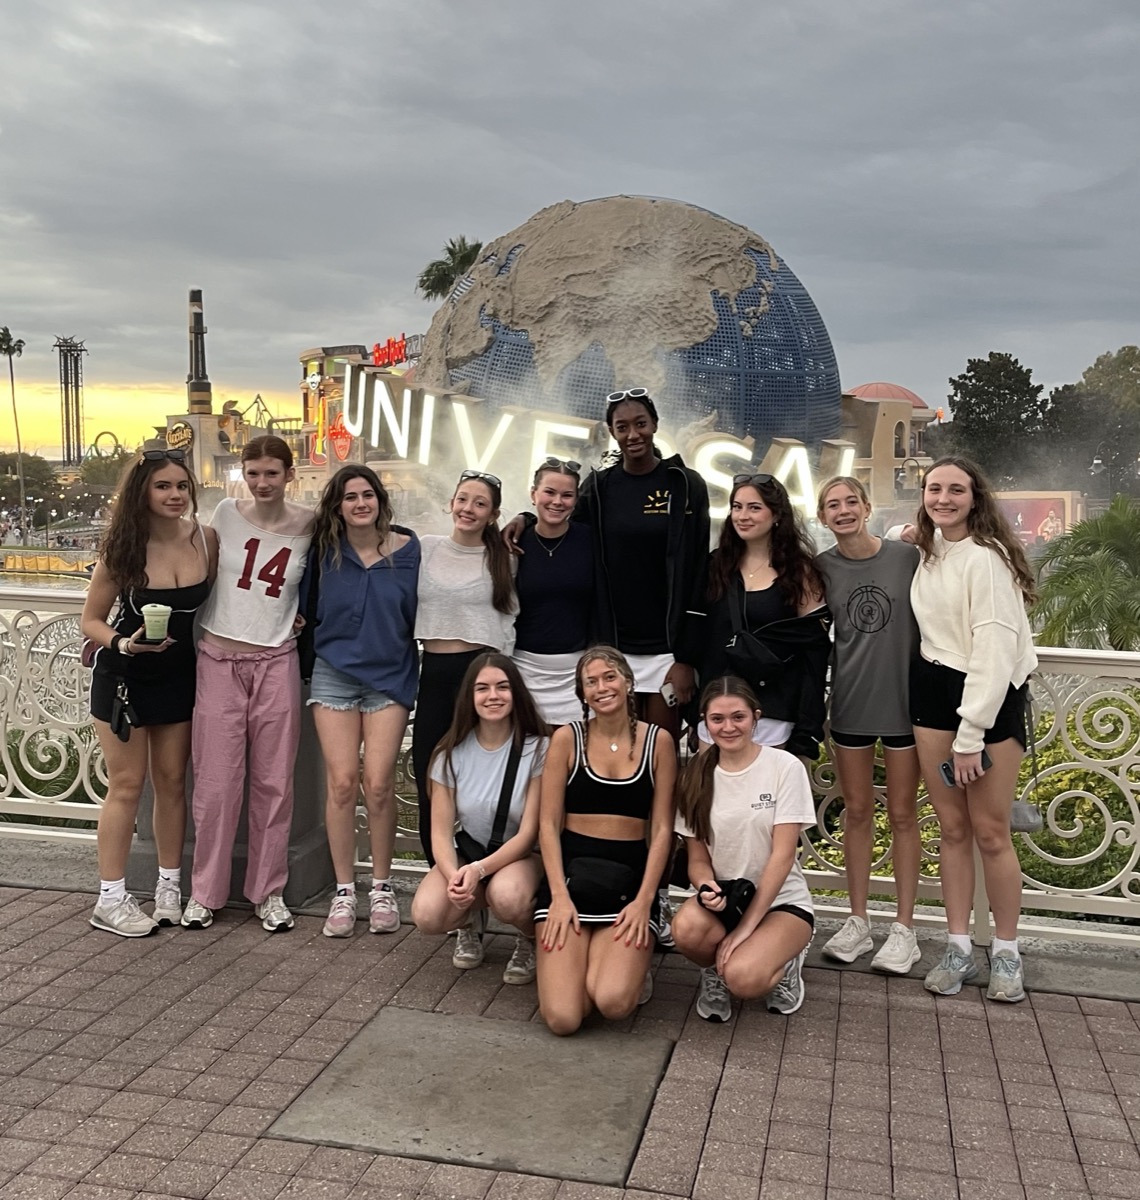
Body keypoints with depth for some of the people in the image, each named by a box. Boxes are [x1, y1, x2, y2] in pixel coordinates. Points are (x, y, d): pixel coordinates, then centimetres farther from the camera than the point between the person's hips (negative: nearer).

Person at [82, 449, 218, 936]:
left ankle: (170, 887, 23)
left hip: (179, 677, 3)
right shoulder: (122, 550, -14)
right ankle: (111, 899, 13)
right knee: (127, 785, 2)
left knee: (172, 781, 10)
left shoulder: (206, 540, -9)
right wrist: (123, 643, -26)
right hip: (124, 677, -3)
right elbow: (90, 621, -7)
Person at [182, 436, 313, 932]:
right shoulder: (226, 514, 0)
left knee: (273, 784, 5)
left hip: (276, 665, 0)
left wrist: (307, 613, -2)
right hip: (219, 662, 0)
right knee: (215, 783, 3)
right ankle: (205, 891, 19)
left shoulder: (310, 526, -1)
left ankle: (268, 891, 20)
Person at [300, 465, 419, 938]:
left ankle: (382, 889, 12)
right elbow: (308, 613, 11)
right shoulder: (324, 552, 2)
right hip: (334, 674, 1)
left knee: (379, 784, -5)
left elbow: (421, 614, 5)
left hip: (389, 675, -1)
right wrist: (309, 666, 11)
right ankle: (343, 891, 10)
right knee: (341, 782, -2)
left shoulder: (407, 549, 0)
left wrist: (419, 671, 5)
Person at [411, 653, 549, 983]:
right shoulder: (451, 753, -5)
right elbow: (441, 832, -6)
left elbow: (528, 833, -14)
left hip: (520, 856, -2)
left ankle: (531, 940, -1)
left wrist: (479, 870, -29)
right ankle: (471, 921, 11)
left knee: (507, 897, -38)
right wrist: (453, 875, -28)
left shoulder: (538, 749, -13)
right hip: (467, 851, 3)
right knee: (427, 915, -27)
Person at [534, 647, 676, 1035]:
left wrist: (644, 900, -8)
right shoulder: (567, 738, 1)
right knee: (562, 1017, -16)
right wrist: (559, 896, -10)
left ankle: (631, 968, 12)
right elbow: (548, 824, 0)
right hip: (570, 872, 0)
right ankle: (580, 960, 17)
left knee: (613, 1003, -24)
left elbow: (661, 829, 1)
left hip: (630, 878, 0)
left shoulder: (658, 741, 2)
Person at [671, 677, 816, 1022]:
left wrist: (746, 926, -18)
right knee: (687, 927, -33)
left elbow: (783, 855, -13)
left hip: (781, 902, -2)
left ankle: (783, 963, 5)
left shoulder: (785, 767, -11)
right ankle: (716, 969, 2)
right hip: (721, 901, 3)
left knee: (743, 979, -30)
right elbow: (697, 858, 2)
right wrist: (708, 888, -23)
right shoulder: (697, 774, 0)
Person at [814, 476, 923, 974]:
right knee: (857, 812, 12)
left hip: (904, 700, -2)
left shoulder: (907, 556, -6)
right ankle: (858, 922, 24)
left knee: (902, 814, 8)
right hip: (849, 703, 2)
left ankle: (904, 928, 19)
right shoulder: (821, 568, 0)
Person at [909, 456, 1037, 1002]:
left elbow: (994, 645, -18)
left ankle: (1006, 952, 16)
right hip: (933, 691, 6)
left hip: (990, 694, -6)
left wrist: (971, 735, -19)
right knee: (952, 827, 8)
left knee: (990, 832, -1)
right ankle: (958, 947, 17)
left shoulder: (986, 556, -13)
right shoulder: (928, 551, 11)